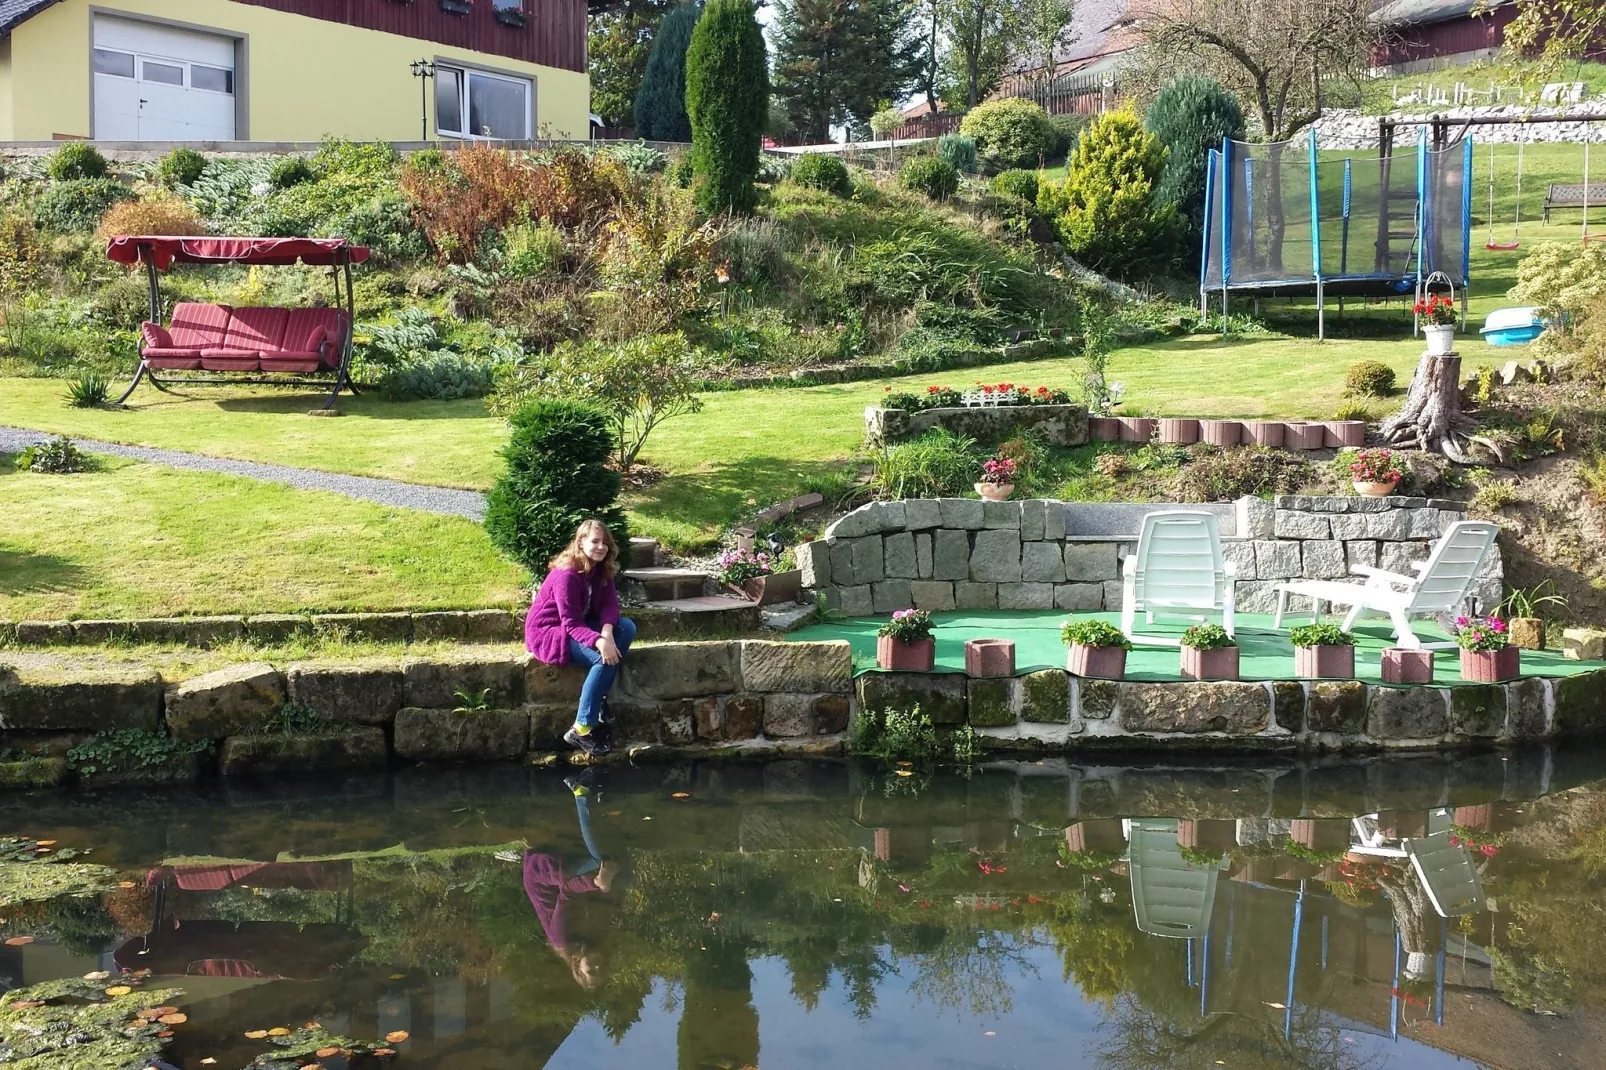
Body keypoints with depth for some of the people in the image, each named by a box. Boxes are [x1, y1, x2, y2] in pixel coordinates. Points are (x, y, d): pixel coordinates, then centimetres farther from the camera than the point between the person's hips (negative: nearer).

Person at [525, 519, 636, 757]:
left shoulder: (601, 570, 0)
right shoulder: (566, 575, -25)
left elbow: (610, 604, -8)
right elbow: (571, 623, -29)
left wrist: (607, 632, -29)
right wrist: (599, 641, -45)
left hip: (579, 625, 9)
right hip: (549, 632, -9)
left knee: (627, 627, -12)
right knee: (604, 658, -28)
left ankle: (600, 699, -10)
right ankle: (581, 731, -23)